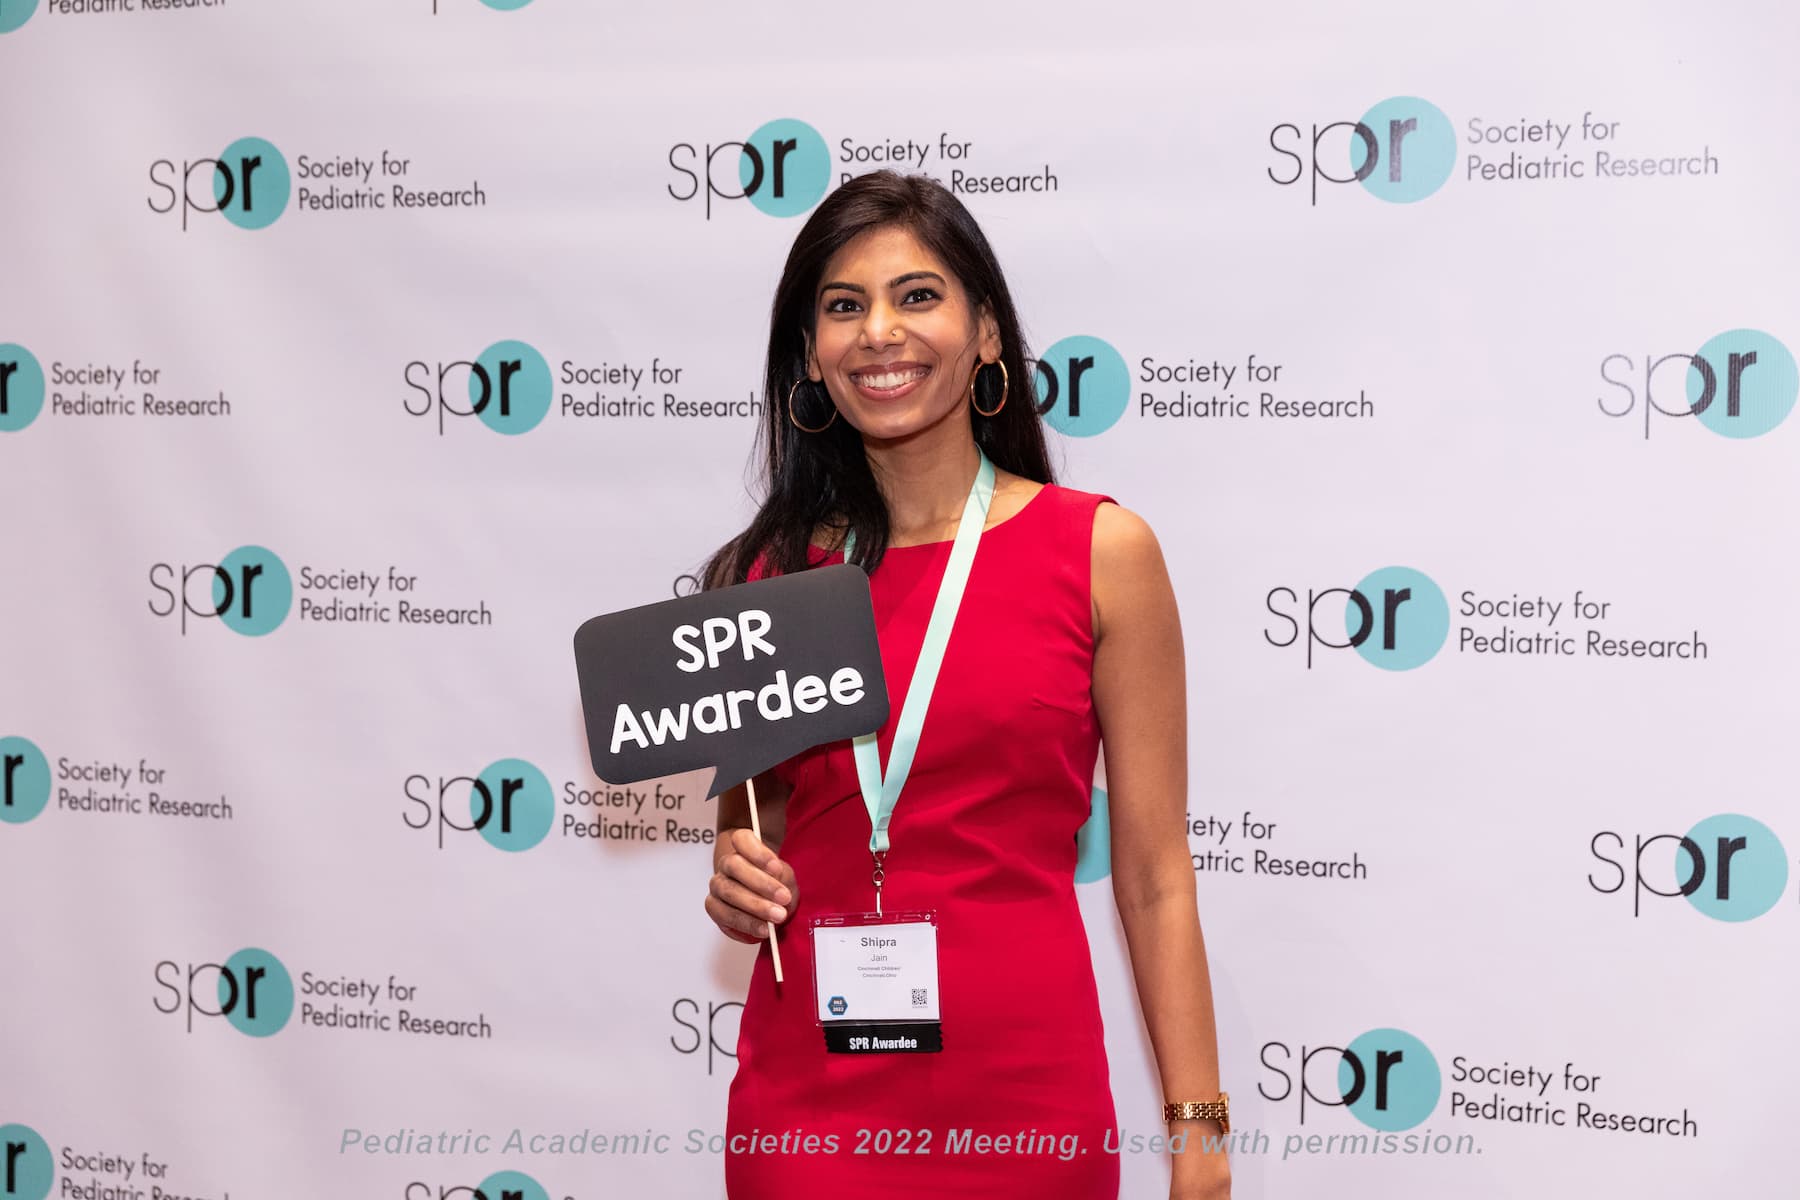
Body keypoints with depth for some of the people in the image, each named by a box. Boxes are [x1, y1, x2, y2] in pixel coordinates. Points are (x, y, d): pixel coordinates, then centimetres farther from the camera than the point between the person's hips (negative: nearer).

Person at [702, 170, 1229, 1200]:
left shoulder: (1103, 551, -3)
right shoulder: (774, 571, 4)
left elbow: (1155, 876, -3)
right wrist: (739, 883, -4)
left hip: (1022, 1088, -2)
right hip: (807, 1090, 2)